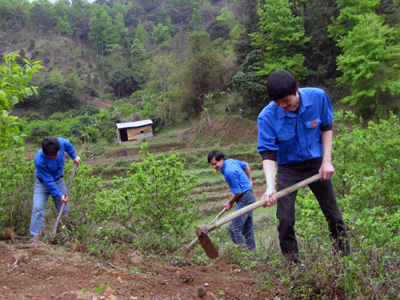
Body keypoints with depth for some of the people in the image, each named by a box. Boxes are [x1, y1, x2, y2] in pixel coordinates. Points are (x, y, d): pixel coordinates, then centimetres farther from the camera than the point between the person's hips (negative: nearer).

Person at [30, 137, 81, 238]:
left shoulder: (61, 142, -25)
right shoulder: (39, 160, -35)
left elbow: (68, 145, 4)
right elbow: (48, 181, -27)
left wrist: (74, 156, 8)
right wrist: (59, 195, -26)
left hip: (59, 180, 4)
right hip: (43, 183, -4)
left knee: (64, 209, 6)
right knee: (38, 208, -18)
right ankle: (36, 236, -12)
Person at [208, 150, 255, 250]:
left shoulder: (229, 172, -23)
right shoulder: (231, 161, 7)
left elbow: (238, 192, -18)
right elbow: (246, 165, 24)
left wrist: (230, 202, -1)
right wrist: (249, 181, 34)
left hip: (245, 198, -10)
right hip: (249, 197, 10)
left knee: (233, 228, -15)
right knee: (247, 229, 16)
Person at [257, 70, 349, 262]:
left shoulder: (318, 97, -17)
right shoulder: (267, 116, -22)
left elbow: (326, 127, 0)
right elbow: (268, 153, -22)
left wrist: (327, 160, -6)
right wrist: (270, 186, -36)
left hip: (316, 163, 2)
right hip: (288, 168, -1)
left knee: (334, 215, 10)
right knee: (285, 220, -8)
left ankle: (345, 257, 30)